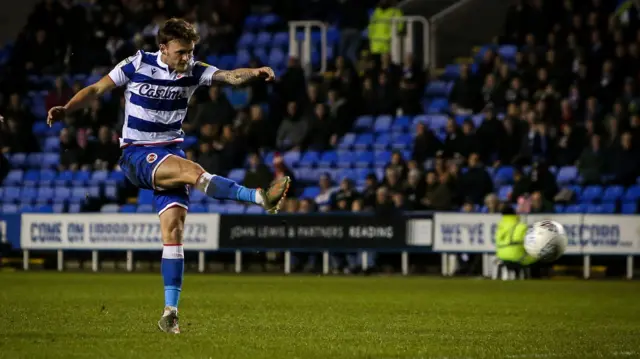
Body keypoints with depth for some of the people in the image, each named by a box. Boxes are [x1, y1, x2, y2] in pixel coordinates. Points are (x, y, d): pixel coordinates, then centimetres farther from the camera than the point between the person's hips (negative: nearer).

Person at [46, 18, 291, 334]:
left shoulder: (193, 71, 2)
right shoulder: (138, 65, -4)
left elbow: (230, 76, -13)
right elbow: (97, 89, 1)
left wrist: (254, 73, -33)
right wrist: (65, 109, -14)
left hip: (170, 154, 3)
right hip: (136, 156, -3)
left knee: (173, 229, -10)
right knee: (191, 170, -31)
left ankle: (170, 311, -8)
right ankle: (261, 198, -35)